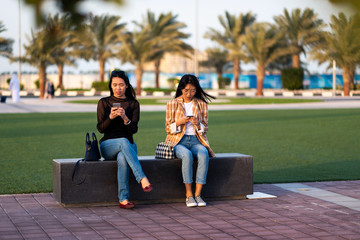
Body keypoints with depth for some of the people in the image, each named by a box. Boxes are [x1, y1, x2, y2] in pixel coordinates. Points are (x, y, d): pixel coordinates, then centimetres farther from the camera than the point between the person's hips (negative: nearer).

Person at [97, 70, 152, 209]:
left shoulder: (133, 103, 8)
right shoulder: (104, 103, 7)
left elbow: (134, 129, -2)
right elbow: (101, 128, -1)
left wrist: (125, 118, -22)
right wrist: (111, 117, -20)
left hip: (128, 144, 1)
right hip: (108, 145, -1)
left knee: (122, 158, -38)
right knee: (124, 142, -38)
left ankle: (123, 199, -40)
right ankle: (142, 178, -49)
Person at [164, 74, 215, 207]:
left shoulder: (201, 104, 12)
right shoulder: (172, 104, 6)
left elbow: (205, 129, 13)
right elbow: (168, 128, 7)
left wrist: (198, 124, -10)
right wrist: (179, 122, -13)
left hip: (196, 140, 2)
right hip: (178, 141, -2)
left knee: (203, 154, -34)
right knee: (187, 155, -36)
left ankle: (198, 194, -30)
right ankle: (189, 195, -29)